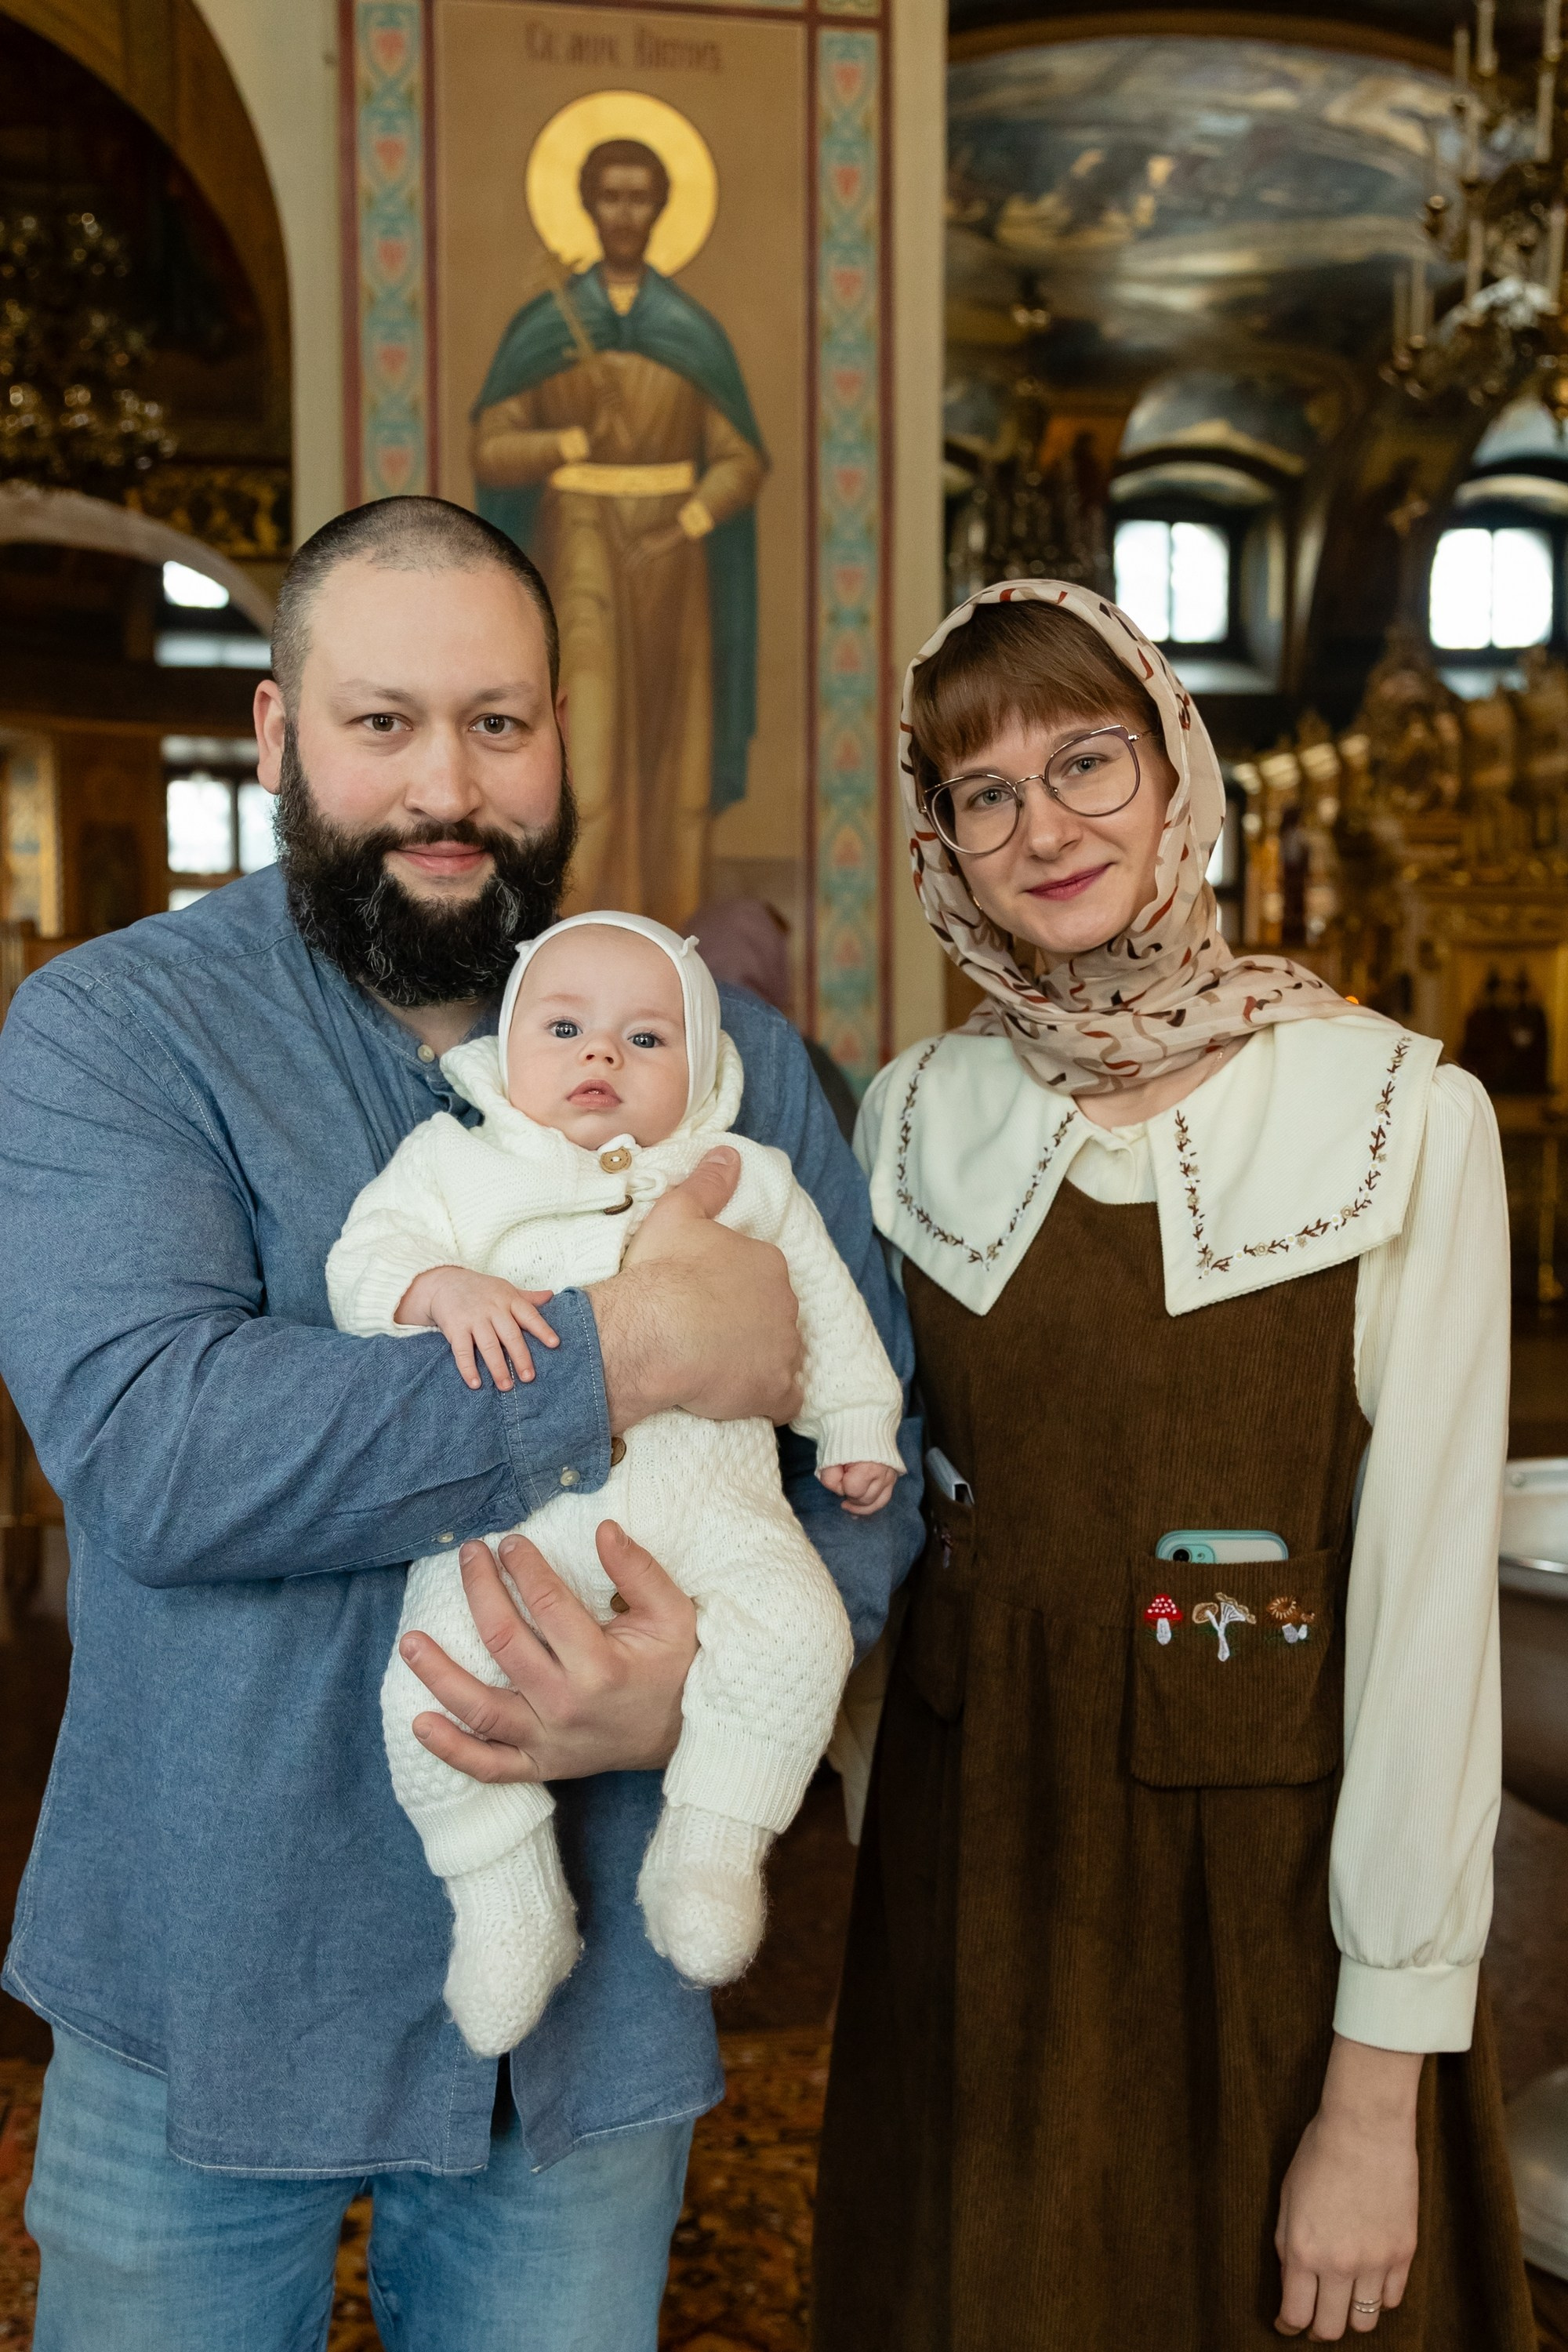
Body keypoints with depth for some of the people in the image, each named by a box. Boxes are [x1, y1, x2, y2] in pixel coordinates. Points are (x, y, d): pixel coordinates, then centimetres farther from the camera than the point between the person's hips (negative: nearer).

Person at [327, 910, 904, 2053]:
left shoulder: (748, 1183, 18)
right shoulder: (454, 1162, 14)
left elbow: (823, 1305, 25)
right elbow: (366, 1260, 2)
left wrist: (858, 1430, 22)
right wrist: (445, 1288, -18)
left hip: (704, 1494, 1)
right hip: (514, 1503, -1)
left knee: (801, 1629, -23)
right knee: (430, 1682, -21)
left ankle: (710, 1848, -1)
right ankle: (511, 1902, 2)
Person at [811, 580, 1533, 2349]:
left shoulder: (1405, 1116, -13)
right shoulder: (915, 1115, -1)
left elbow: (1426, 1591, -14)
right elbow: (881, 1504, 8)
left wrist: (1377, 2088, -13)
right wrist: (894, 1844, 6)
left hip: (1270, 1873, -3)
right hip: (969, 1859, 4)